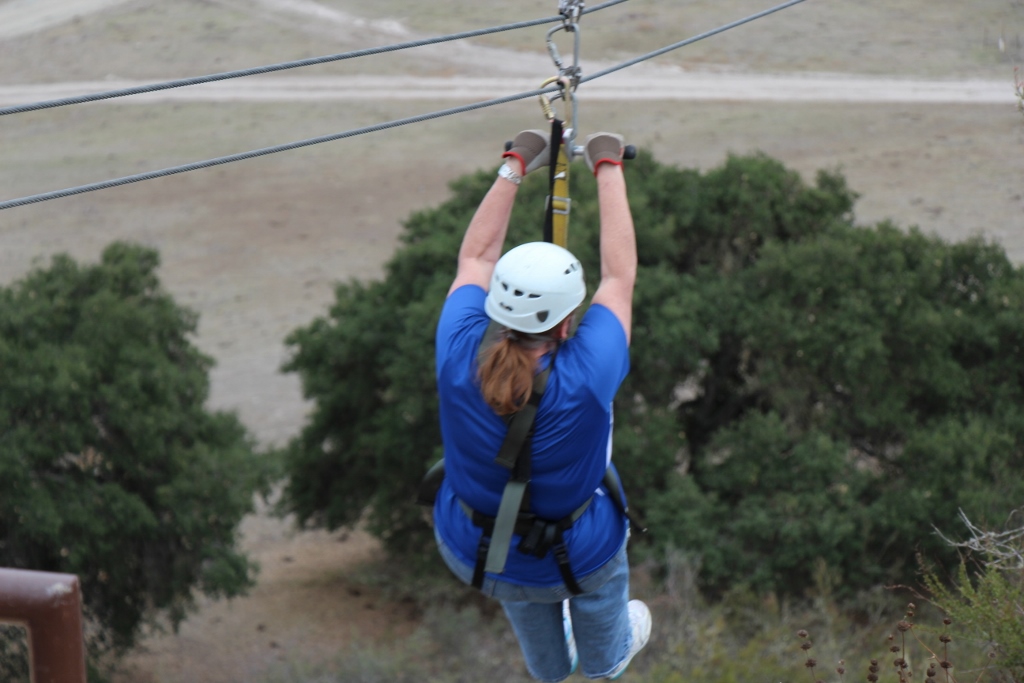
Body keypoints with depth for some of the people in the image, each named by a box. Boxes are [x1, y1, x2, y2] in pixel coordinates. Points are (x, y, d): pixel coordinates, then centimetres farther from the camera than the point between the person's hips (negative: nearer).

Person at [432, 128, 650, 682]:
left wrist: (513, 169, -4)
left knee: (523, 593, 39)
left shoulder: (458, 357, -29)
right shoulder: (585, 377, -36)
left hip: (468, 551, 3)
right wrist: (609, 170, -13)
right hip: (573, 560, -3)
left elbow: (474, 259, -11)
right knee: (599, 586, 35)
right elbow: (619, 275, -22)